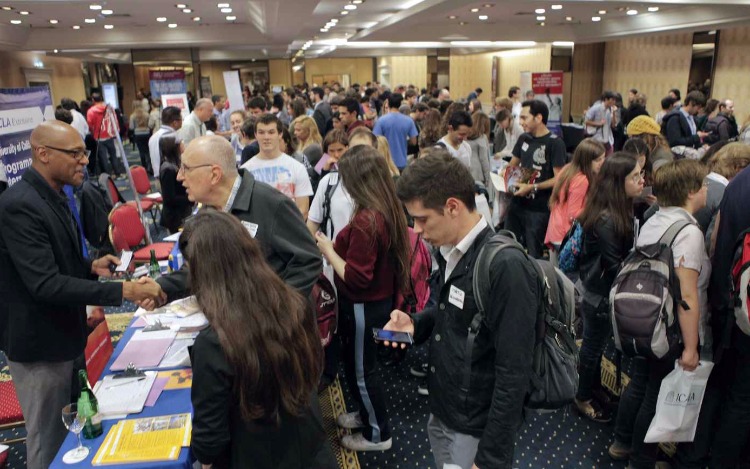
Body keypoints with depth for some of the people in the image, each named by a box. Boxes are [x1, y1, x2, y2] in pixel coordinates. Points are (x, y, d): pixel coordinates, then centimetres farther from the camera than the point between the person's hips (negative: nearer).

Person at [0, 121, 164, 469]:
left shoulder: (52, 195, 6)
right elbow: (45, 284, -31)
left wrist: (91, 267, -1)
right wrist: (122, 291, -34)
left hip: (64, 335, 9)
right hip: (40, 345, -9)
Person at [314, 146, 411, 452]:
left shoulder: (365, 220, -30)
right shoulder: (388, 210, -2)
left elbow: (355, 278, -27)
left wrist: (328, 251, -16)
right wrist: (337, 246, 6)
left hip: (363, 306, -9)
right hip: (380, 298, 9)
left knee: (361, 370, 12)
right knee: (360, 365, 26)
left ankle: (378, 433, 31)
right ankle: (367, 414, 46)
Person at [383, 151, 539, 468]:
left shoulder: (506, 267, -26)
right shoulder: (449, 252, 1)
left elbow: (513, 375, -24)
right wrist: (415, 324, -3)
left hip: (476, 430, -8)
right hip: (440, 413, 8)